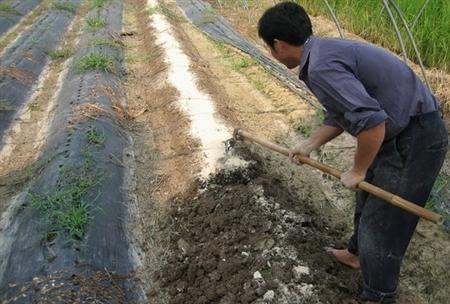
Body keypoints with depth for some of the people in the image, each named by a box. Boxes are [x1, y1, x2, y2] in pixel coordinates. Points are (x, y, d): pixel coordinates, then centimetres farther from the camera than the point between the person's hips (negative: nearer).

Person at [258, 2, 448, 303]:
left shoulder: (320, 67, -26)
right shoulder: (326, 50, 7)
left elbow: (371, 121, -33)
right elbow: (341, 114, 18)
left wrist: (357, 171, -18)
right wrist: (309, 145, 20)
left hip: (416, 140, -10)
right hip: (404, 133, 10)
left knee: (381, 222, 3)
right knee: (368, 198, 27)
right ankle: (357, 253, 52)